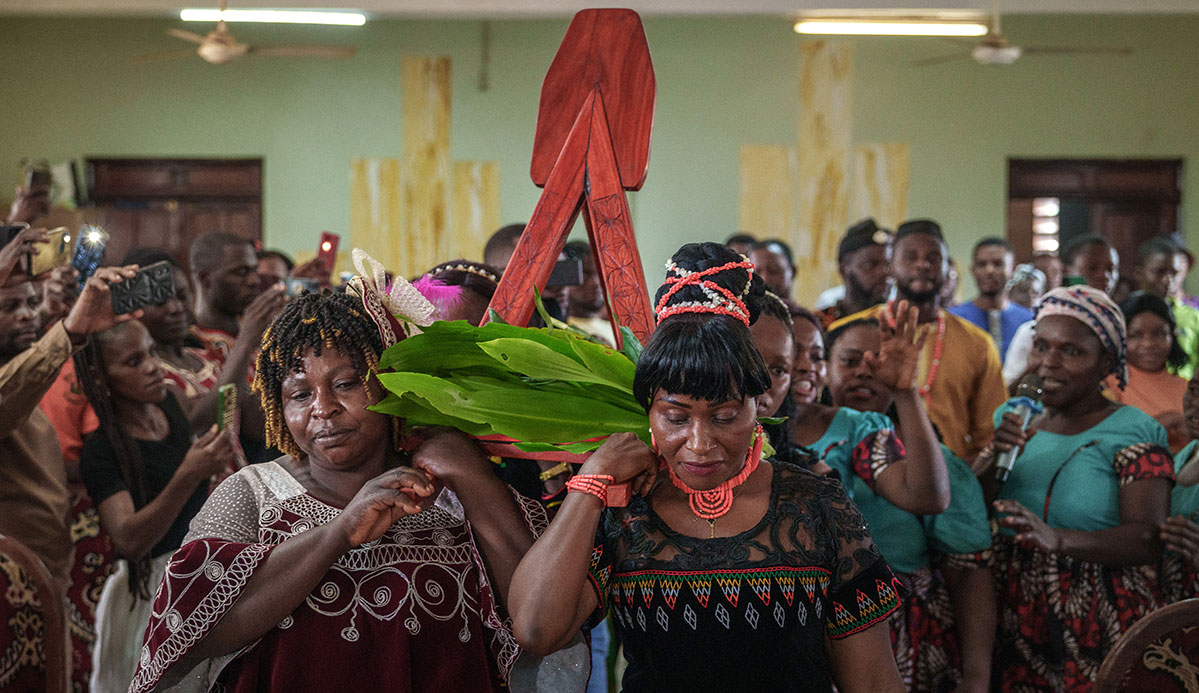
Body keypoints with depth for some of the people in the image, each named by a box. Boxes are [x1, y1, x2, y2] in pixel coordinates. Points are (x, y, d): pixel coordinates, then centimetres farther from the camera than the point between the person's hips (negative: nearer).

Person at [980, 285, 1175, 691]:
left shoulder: (1133, 432, -6)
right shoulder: (1012, 420, 9)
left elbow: (1148, 540, -19)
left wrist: (1056, 538, -35)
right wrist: (992, 461, -13)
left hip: (1103, 636, -4)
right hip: (1017, 626, 4)